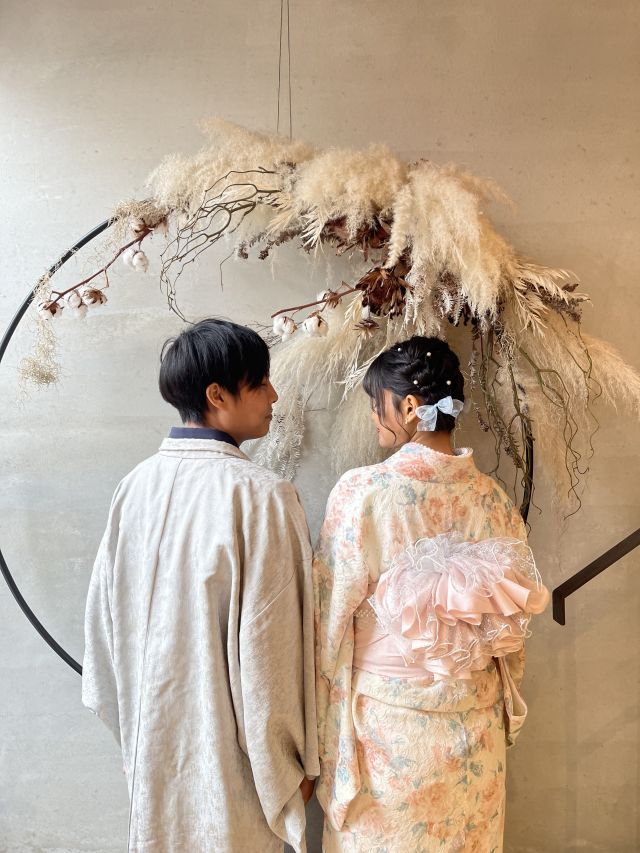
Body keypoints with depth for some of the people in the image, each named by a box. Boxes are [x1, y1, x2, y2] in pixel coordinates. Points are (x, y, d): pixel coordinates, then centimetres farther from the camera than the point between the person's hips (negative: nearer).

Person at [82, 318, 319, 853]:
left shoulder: (136, 486, -6)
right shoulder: (261, 496, -23)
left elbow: (106, 617, 3)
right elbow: (270, 644, -19)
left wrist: (132, 723, 17)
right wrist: (295, 762, -5)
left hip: (153, 740, 6)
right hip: (226, 746, -5)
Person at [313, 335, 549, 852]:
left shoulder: (363, 492, -19)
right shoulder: (493, 498, -5)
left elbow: (333, 620, -14)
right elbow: (515, 620, 3)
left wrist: (324, 732, -2)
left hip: (386, 720, -4)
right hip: (475, 723, 4)